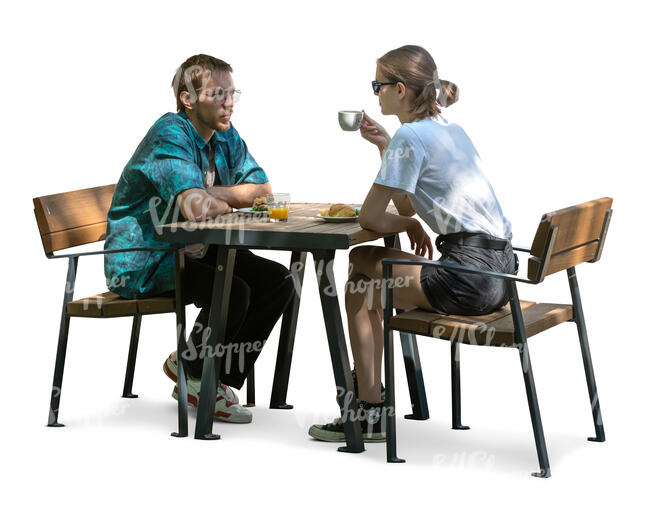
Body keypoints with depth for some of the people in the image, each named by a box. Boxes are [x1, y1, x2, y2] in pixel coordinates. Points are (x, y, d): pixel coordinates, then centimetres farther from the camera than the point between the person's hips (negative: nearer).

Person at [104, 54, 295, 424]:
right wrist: (230, 202, -12)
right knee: (233, 292, -28)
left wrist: (209, 194, -17)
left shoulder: (225, 135, 5)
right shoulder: (170, 136, -22)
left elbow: (262, 191, -1)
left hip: (192, 250, 9)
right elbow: (200, 209, -35)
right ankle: (198, 377, -2)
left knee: (278, 281, -4)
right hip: (142, 263, -9)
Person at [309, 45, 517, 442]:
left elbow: (370, 217, -11)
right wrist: (385, 145, 18)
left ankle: (371, 414, 11)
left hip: (470, 278, -9)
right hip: (499, 268, 9)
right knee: (363, 259, 20)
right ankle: (367, 385, 30)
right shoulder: (448, 128, 17)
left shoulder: (411, 135, -11)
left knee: (360, 285, 7)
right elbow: (408, 206, 24)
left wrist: (410, 226, 7)